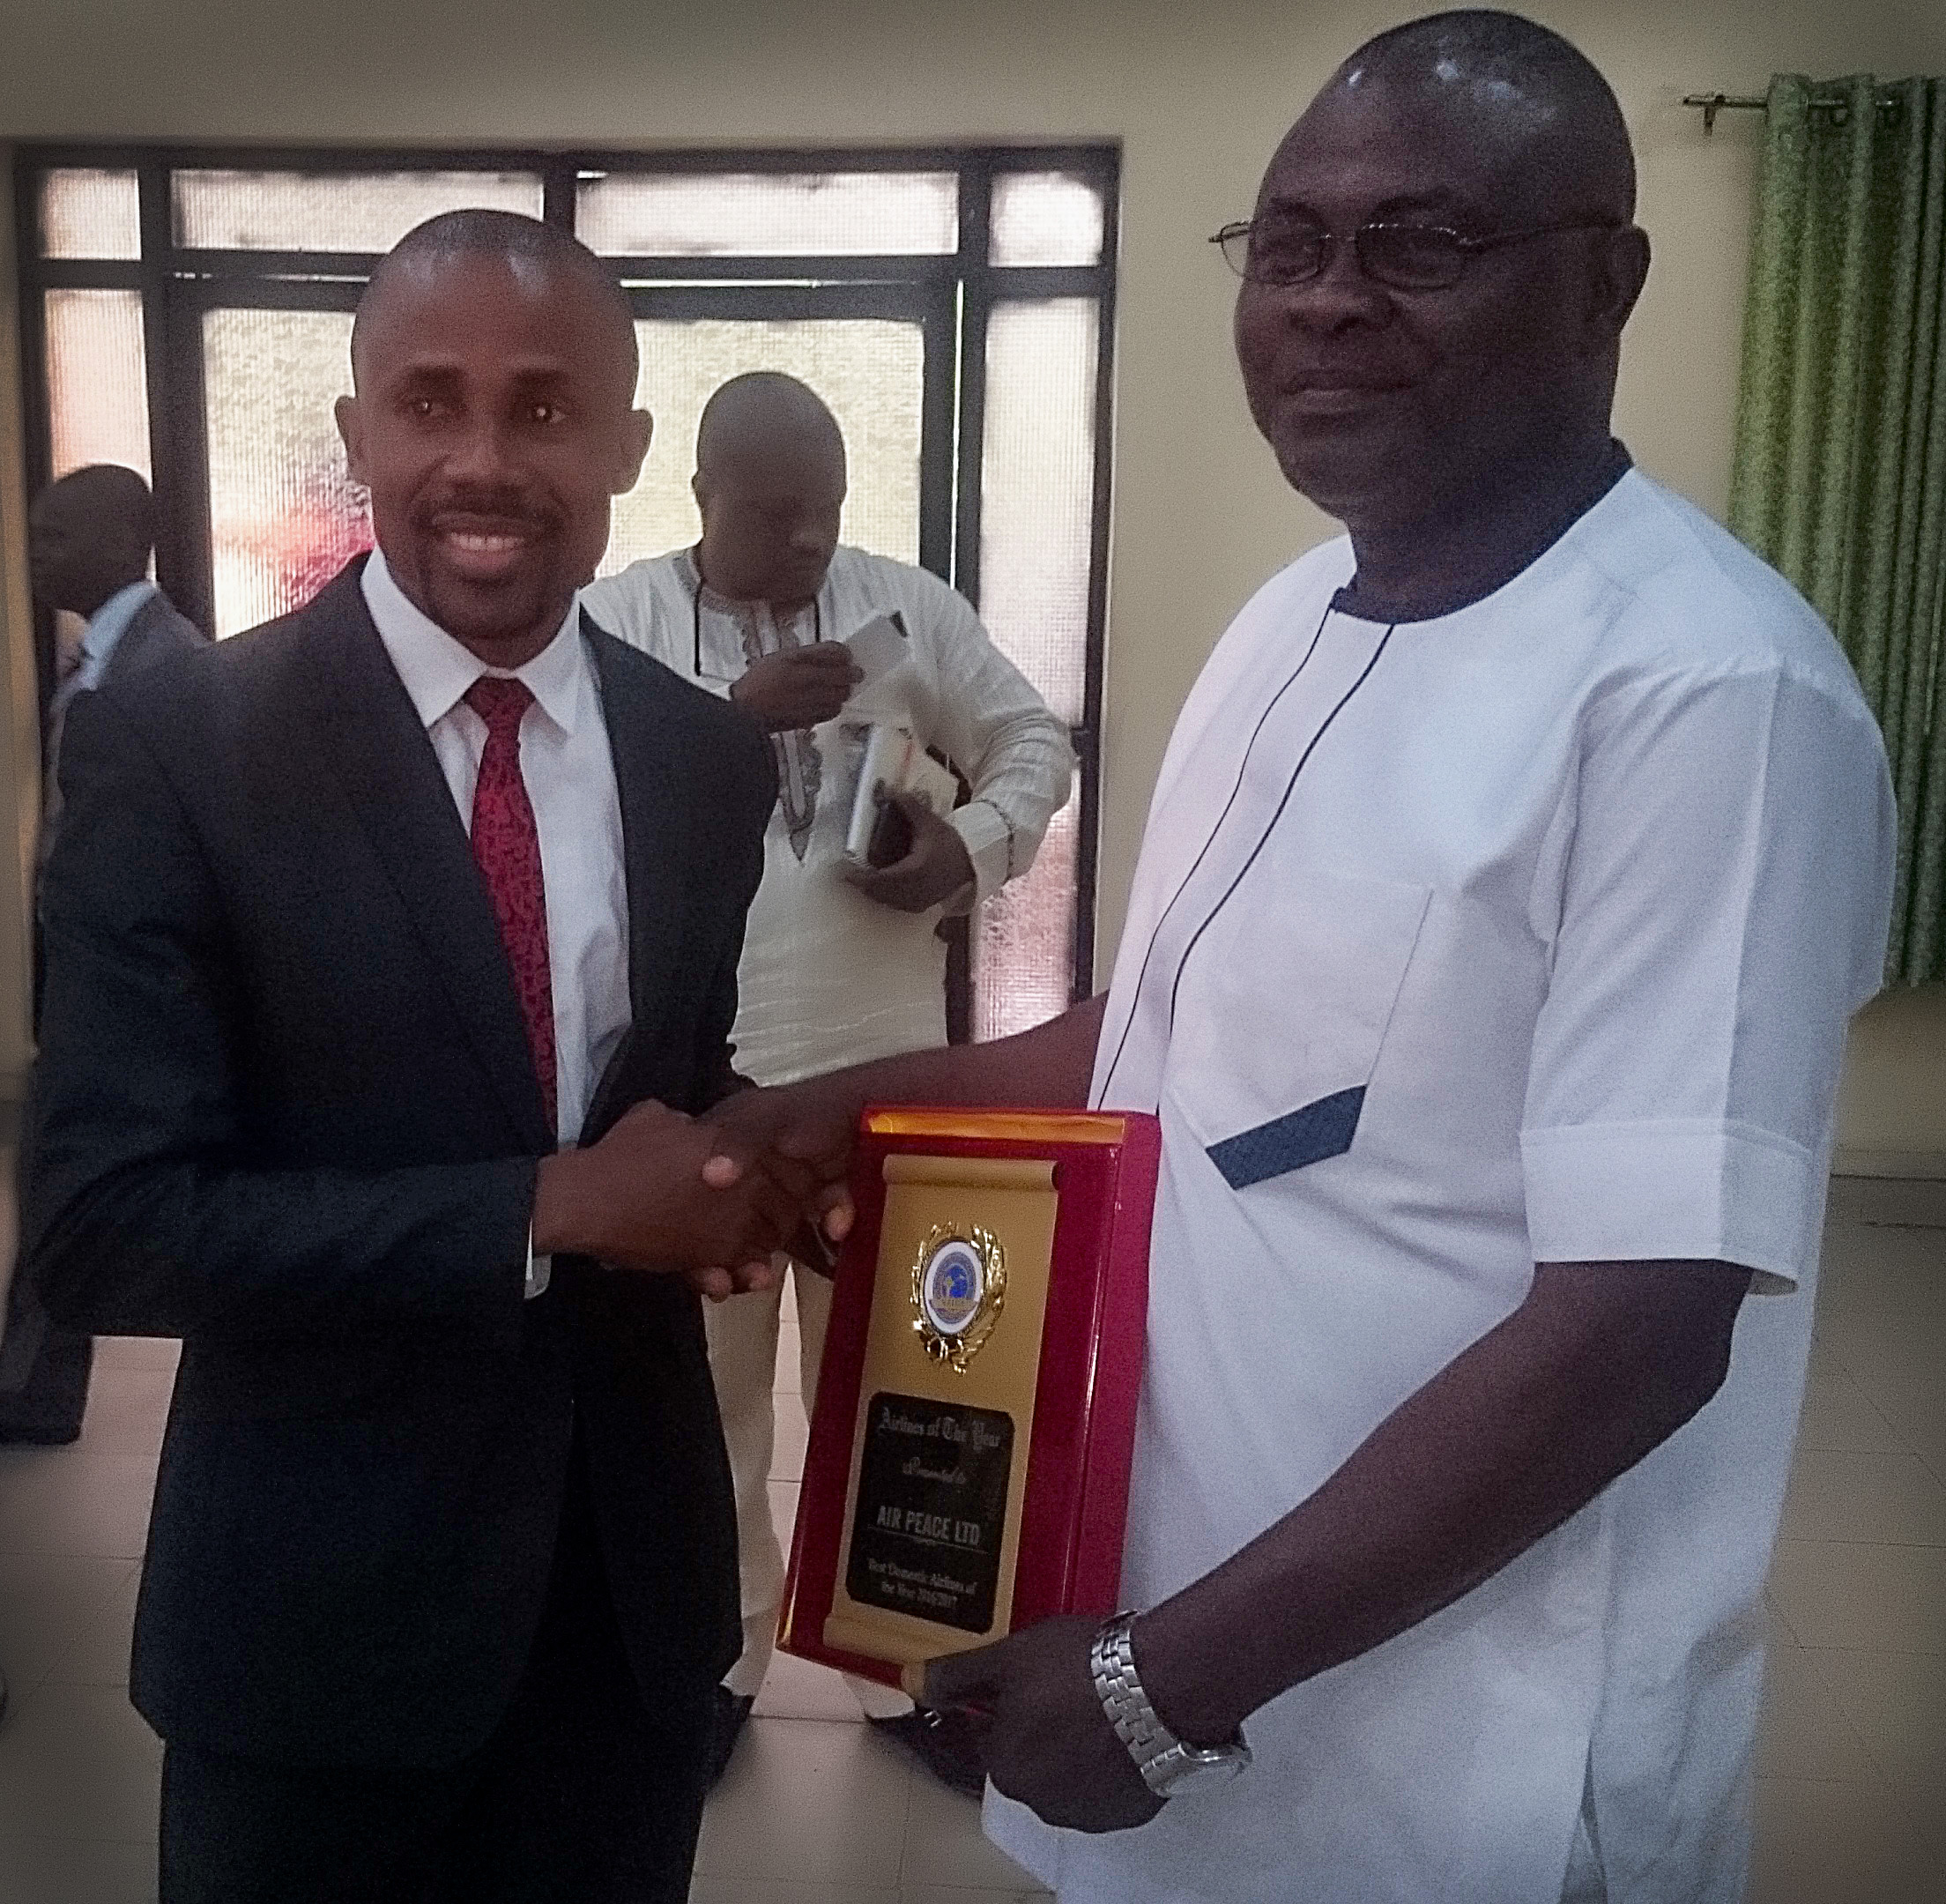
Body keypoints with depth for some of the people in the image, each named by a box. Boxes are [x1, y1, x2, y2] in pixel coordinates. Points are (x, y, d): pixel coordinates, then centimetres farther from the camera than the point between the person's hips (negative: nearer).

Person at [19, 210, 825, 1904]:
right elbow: (101, 1225, -17)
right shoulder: (173, 747, -14)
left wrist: (734, 1169, -11)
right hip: (321, 1612, -3)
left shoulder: (709, 760, 0)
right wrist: (547, 1210, -23)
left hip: (634, 1578, 4)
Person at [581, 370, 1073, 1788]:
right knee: (709, 1383, 15)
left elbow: (1034, 744, 8)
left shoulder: (911, 607, 2)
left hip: (880, 1072, 1)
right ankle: (722, 1653, 36)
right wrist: (736, 716, -24)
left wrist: (973, 845, -11)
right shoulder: (617, 623, -2)